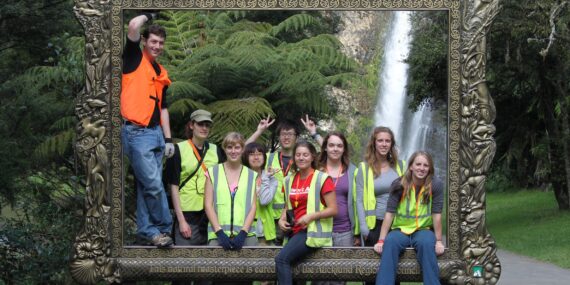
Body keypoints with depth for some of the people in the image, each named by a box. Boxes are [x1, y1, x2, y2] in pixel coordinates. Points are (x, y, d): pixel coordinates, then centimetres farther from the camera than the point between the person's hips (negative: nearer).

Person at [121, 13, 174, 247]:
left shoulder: (161, 72, 18)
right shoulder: (135, 59, 0)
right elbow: (133, 26, -16)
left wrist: (168, 139, 14)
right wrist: (148, 16, 4)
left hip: (155, 133, 7)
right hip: (136, 133, -7)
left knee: (147, 186, 10)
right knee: (153, 184, -7)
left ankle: (147, 231, 14)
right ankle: (165, 228, 5)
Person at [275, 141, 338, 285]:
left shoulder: (322, 179, -5)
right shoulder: (290, 180, 13)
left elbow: (333, 209, -8)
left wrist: (311, 216, -19)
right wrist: (282, 219, 5)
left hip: (313, 232, -6)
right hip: (295, 231, 6)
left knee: (281, 259, -25)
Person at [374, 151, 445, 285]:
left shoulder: (435, 185, -9)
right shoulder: (399, 184, -7)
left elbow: (436, 214, -10)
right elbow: (389, 213, -11)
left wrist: (439, 241, -12)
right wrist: (381, 240, -17)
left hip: (423, 230, -1)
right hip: (401, 230, 1)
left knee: (427, 243, -34)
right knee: (390, 242, -31)